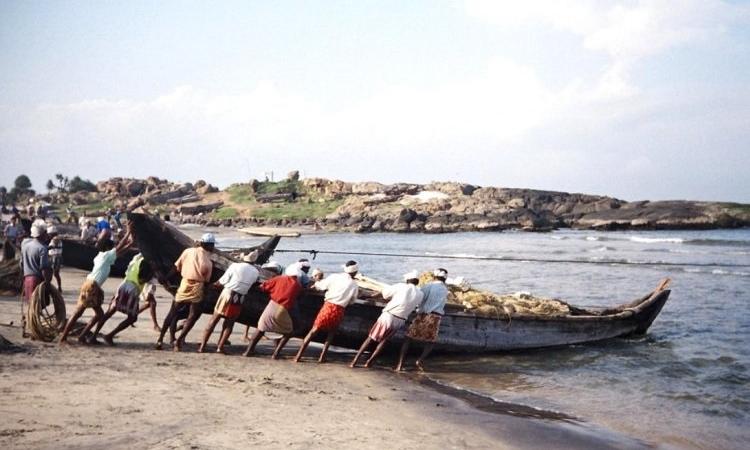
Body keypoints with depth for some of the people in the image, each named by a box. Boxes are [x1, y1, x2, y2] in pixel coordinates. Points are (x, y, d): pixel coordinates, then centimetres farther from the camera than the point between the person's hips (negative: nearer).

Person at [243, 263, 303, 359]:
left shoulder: (279, 278, 9)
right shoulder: (298, 286, 7)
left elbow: (263, 287, 8)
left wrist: (272, 293, 26)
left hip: (272, 305, 2)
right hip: (283, 310, -2)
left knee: (261, 328, 19)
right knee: (288, 332, 19)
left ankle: (249, 350, 14)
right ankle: (276, 353, 7)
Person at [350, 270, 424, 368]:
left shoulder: (401, 286, -8)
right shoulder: (420, 295, 1)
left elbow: (385, 292, 3)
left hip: (387, 316, -2)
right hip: (399, 321, 2)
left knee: (370, 338, 11)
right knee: (384, 340, 24)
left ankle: (354, 361, 8)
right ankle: (369, 362, 17)